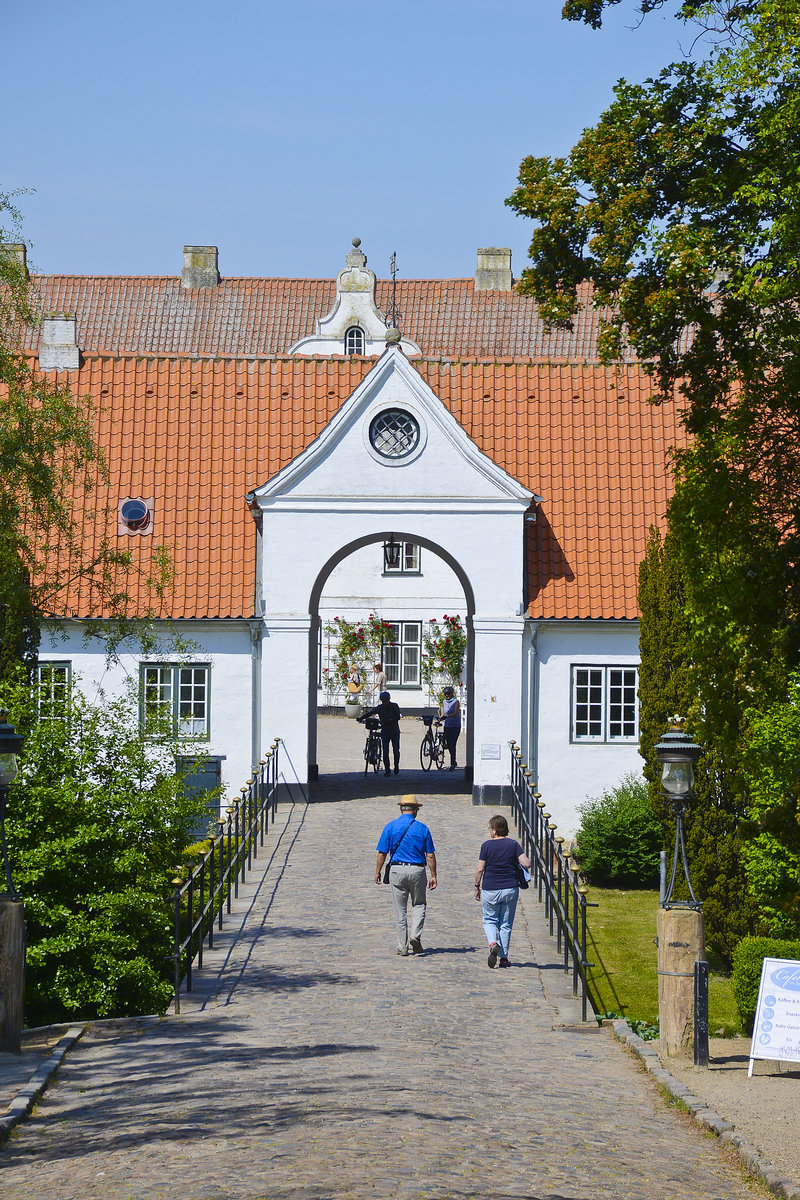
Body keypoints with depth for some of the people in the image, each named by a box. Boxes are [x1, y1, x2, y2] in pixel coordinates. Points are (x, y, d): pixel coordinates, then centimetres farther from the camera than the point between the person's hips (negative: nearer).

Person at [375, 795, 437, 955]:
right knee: (419, 904, 17)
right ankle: (415, 935, -4)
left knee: (400, 910, 7)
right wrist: (433, 876, 5)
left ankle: (402, 947, 7)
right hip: (417, 870, 0)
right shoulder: (422, 828, -1)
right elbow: (430, 855, -1)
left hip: (397, 870, 0)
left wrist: (377, 872, 9)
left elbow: (382, 853, -2)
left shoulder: (390, 827, -1)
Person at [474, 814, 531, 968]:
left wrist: (477, 887, 6)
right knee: (506, 924, 11)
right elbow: (527, 864, -10)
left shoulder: (487, 846, -6)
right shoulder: (513, 844, -2)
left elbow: (479, 869, -6)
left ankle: (493, 944, -16)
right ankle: (504, 957, 10)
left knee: (489, 920, 13)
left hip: (490, 890, -2)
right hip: (510, 889, 2)